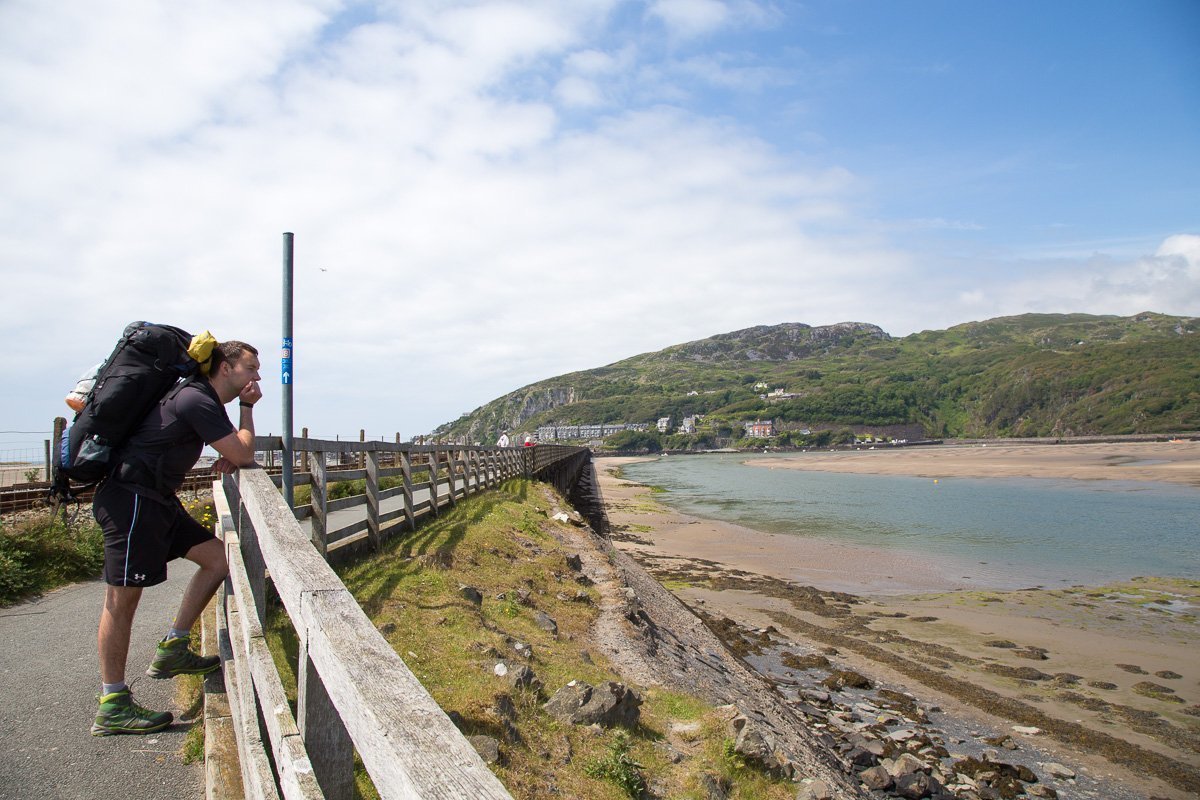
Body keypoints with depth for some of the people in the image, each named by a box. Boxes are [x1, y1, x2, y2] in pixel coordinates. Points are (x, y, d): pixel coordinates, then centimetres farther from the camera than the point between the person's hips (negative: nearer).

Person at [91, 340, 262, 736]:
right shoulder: (196, 400, -17)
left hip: (156, 500, 10)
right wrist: (247, 408, -4)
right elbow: (243, 455, -18)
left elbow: (234, 456, 24)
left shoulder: (205, 402, 15)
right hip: (130, 499, -10)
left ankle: (173, 649, 15)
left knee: (218, 556, 7)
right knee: (122, 598, -4)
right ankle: (112, 707, 5)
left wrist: (231, 456, 0)